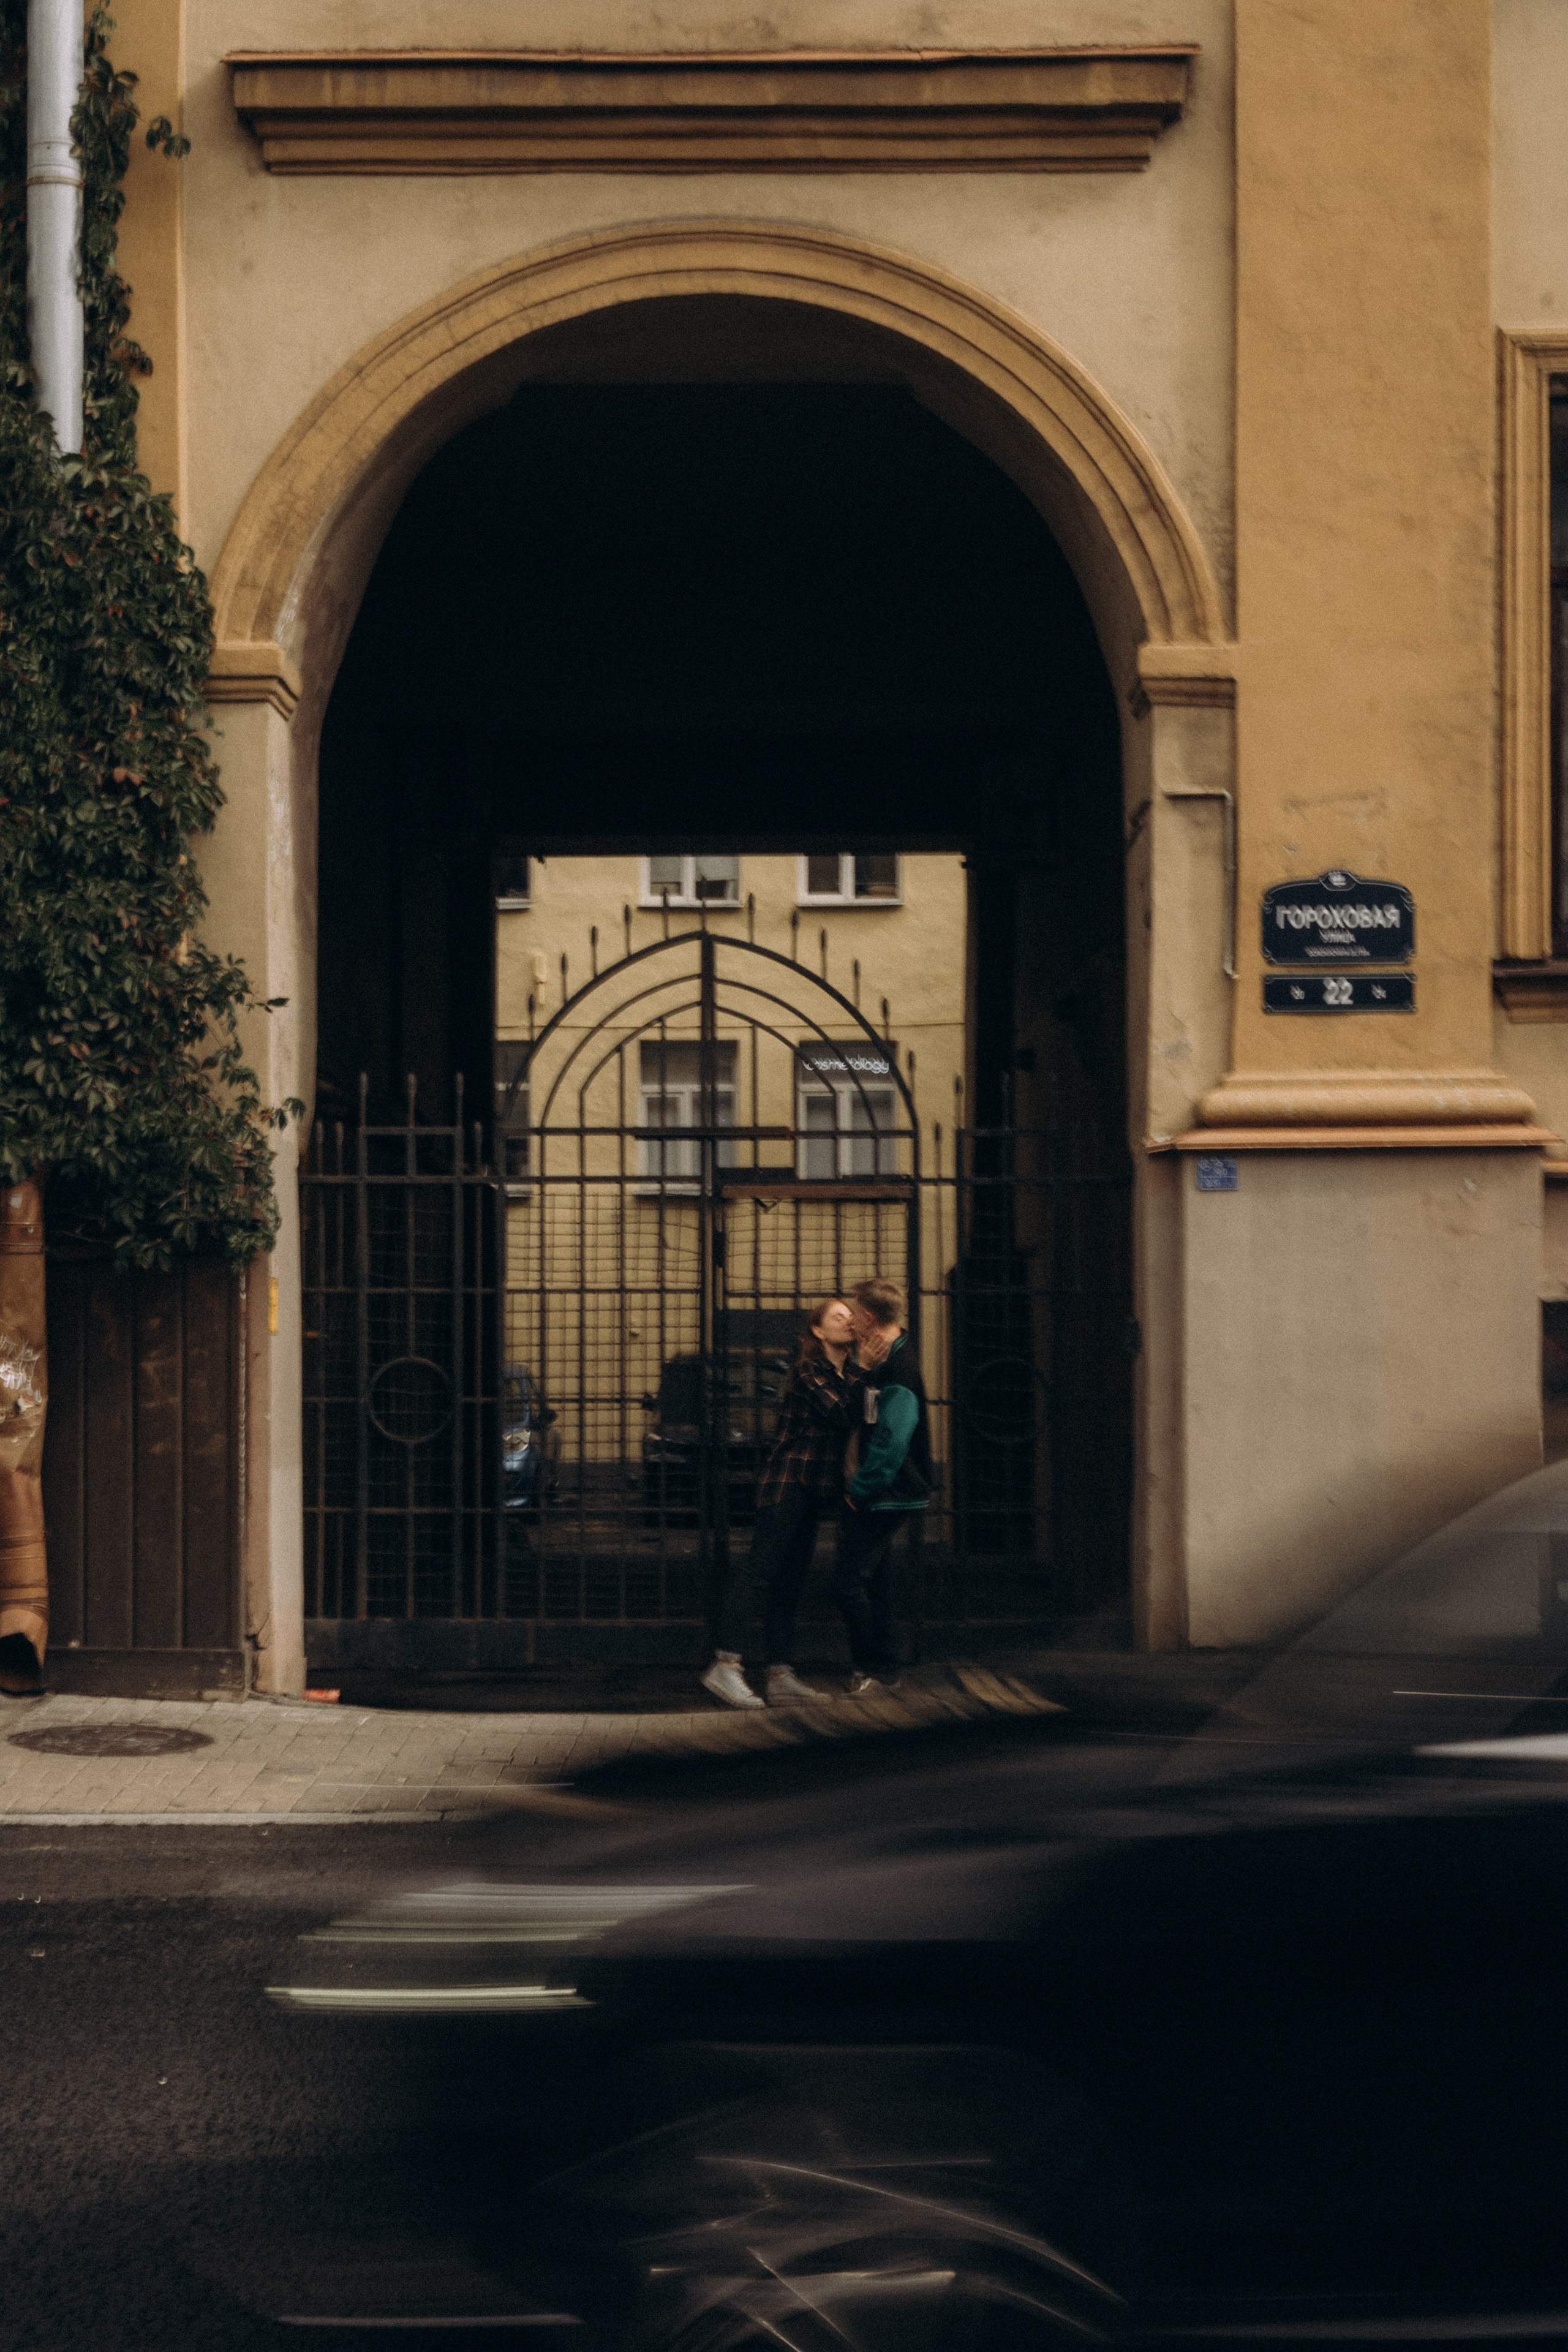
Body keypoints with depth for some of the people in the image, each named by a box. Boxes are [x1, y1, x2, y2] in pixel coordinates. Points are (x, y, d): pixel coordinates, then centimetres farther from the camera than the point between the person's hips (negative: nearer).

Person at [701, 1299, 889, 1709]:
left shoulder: (845, 1376, 18)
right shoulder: (808, 1371, -9)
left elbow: (852, 1425, 19)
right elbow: (841, 1415, -20)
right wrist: (864, 1371, -22)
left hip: (812, 1491, 9)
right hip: (787, 1485, -9)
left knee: (789, 1583, 7)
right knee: (762, 1572, -13)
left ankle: (781, 1676, 6)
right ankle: (725, 1665, -15)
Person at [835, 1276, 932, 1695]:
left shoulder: (897, 1370, -21)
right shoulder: (888, 1359, 12)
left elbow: (891, 1440, -25)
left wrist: (860, 1488, -19)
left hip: (885, 1497, -10)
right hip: (879, 1495, 10)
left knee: (848, 1582, -9)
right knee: (874, 1582, 14)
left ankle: (875, 1668, 1)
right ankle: (882, 1669, 21)